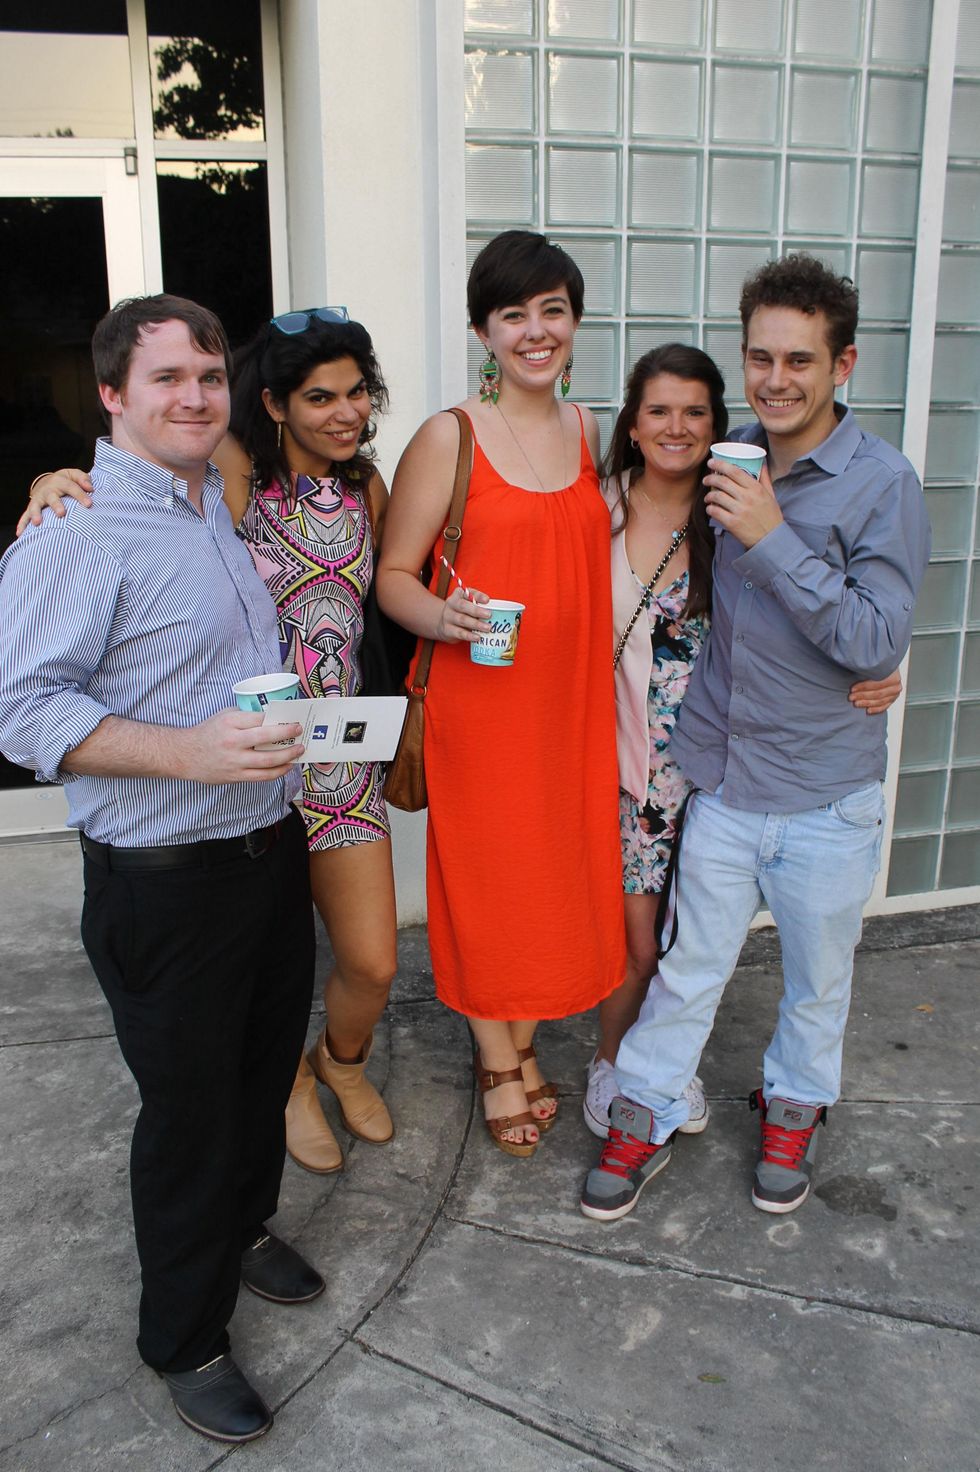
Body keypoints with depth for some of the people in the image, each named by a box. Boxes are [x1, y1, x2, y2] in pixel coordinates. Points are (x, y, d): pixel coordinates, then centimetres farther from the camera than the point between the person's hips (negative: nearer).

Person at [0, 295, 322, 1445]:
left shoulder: (219, 509, 12)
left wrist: (290, 721, 14)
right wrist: (188, 752, -31)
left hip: (271, 849, 8)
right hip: (164, 885, -8)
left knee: (266, 1066, 23)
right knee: (189, 1108, 8)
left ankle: (246, 1227, 50)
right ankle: (186, 1342, 32)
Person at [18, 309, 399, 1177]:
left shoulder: (366, 485, 5)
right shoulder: (232, 473, -12)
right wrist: (56, 482, -33)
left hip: (341, 755, 4)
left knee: (373, 964, 7)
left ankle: (344, 1060, 43)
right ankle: (287, 1079, 46)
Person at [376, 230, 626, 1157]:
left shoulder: (585, 431, 9)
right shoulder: (448, 438, -8)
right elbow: (393, 576, -6)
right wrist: (444, 617, -26)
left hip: (567, 697, 5)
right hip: (478, 699, -5)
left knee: (556, 870, 13)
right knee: (486, 875, 7)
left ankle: (524, 1047, 36)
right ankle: (497, 1065, 29)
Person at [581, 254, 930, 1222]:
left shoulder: (882, 483, -12)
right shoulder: (727, 463, 3)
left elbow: (879, 643, -20)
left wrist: (773, 540, -25)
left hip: (826, 792, -2)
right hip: (721, 776, 2)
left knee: (818, 976, 17)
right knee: (689, 964, 13)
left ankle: (793, 1108, 43)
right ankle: (644, 1120, 31)